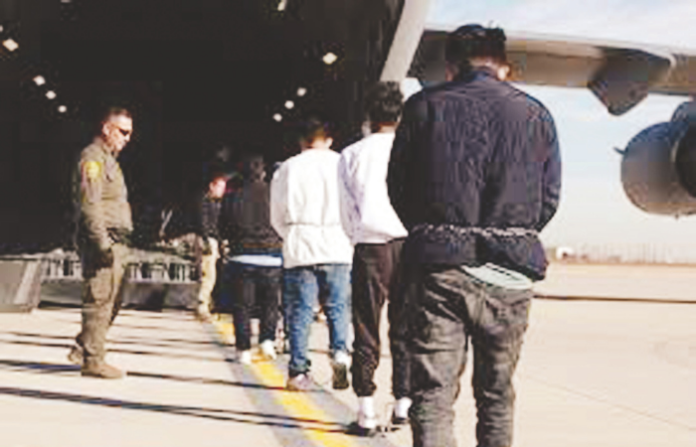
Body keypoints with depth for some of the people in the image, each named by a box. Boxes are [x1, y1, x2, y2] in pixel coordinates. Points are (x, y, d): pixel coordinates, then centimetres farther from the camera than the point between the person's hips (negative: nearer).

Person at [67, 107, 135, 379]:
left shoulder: (110, 159, 22)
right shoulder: (93, 158, -9)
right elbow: (89, 204, -18)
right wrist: (102, 242, -23)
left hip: (115, 242, 10)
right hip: (102, 241, -10)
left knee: (112, 300, 13)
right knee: (100, 300, -8)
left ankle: (82, 349, 22)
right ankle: (93, 360, -2)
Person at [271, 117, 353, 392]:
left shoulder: (287, 169, 8)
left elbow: (277, 217, 9)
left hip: (299, 248, 0)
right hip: (337, 246, 0)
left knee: (300, 312, 3)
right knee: (338, 307, 6)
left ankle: (298, 371, 3)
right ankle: (340, 351, -16)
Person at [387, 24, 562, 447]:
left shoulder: (424, 106, 4)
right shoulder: (536, 113, 7)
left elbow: (398, 189, 6)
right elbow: (550, 198, 5)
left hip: (438, 268, -1)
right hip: (510, 274, 2)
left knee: (432, 395, 0)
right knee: (497, 397, 15)